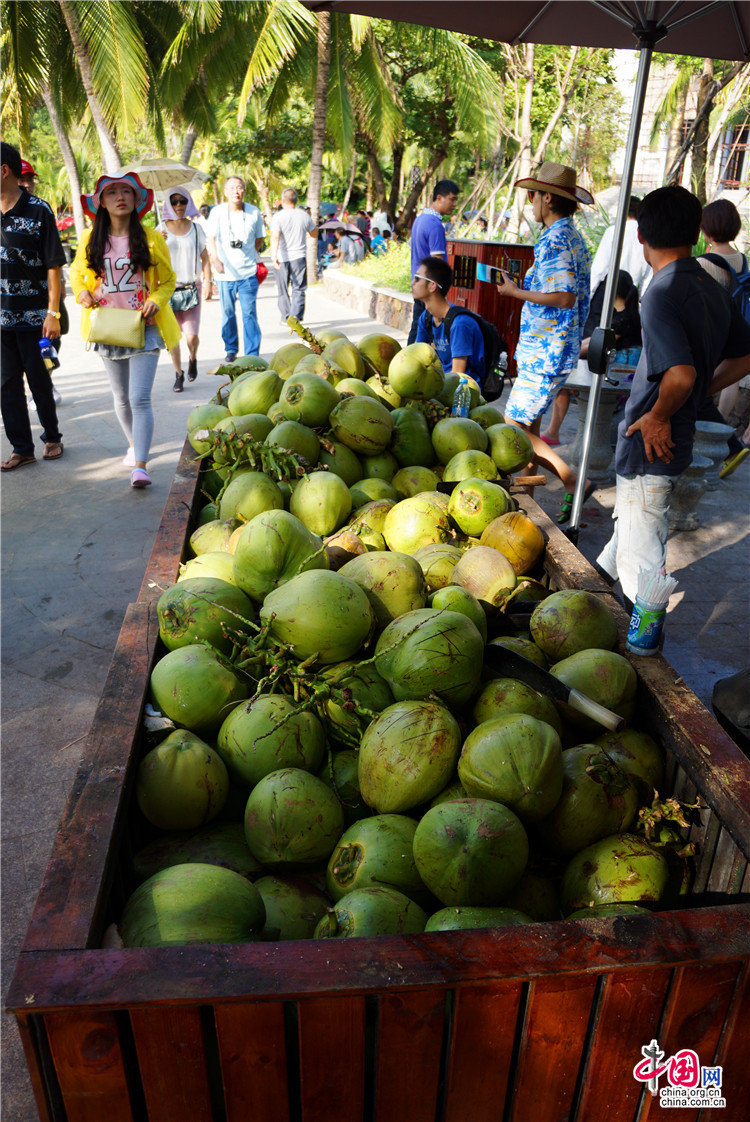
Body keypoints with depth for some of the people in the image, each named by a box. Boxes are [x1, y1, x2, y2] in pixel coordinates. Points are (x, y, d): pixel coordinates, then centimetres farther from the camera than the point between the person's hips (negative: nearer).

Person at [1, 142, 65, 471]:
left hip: (32, 315, -4)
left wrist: (53, 313, -14)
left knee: (38, 379, 7)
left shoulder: (38, 211, -6)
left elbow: (53, 265, -8)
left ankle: (52, 437, 26)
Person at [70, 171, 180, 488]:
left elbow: (168, 280, 9)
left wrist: (155, 300, -11)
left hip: (143, 328, -3)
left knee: (140, 398, -14)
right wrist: (81, 292, -2)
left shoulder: (151, 239, 0)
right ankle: (134, 444, 36)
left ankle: (140, 466, -18)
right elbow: (76, 272, 20)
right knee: (121, 397, 13)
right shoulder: (90, 240, 5)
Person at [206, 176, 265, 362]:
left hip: (248, 272, 0)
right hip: (225, 273, 0)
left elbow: (259, 239, 17)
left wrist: (250, 255, 9)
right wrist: (216, 259, -25)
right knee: (228, 313, 9)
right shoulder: (217, 212, -1)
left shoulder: (254, 212, 3)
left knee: (249, 313, -5)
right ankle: (231, 349, 25)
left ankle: (252, 355, -1)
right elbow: (211, 238, -10)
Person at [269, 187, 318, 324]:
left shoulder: (278, 216, -7)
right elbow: (314, 234, 14)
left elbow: (275, 237, -21)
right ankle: (295, 318, -14)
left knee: (282, 290, 13)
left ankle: (286, 318, 21)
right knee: (299, 290, 1)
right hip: (299, 257, 1)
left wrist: (274, 255, -27)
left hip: (282, 258, -1)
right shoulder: (304, 215, 1)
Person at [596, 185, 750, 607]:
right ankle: (601, 580, 49)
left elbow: (680, 375, -31)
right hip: (678, 440, 9)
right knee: (628, 523, 28)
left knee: (642, 553, 3)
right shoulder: (714, 289, 5)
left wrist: (658, 417, -14)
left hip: (652, 444, -9)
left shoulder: (661, 294, -21)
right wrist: (695, 400, 12)